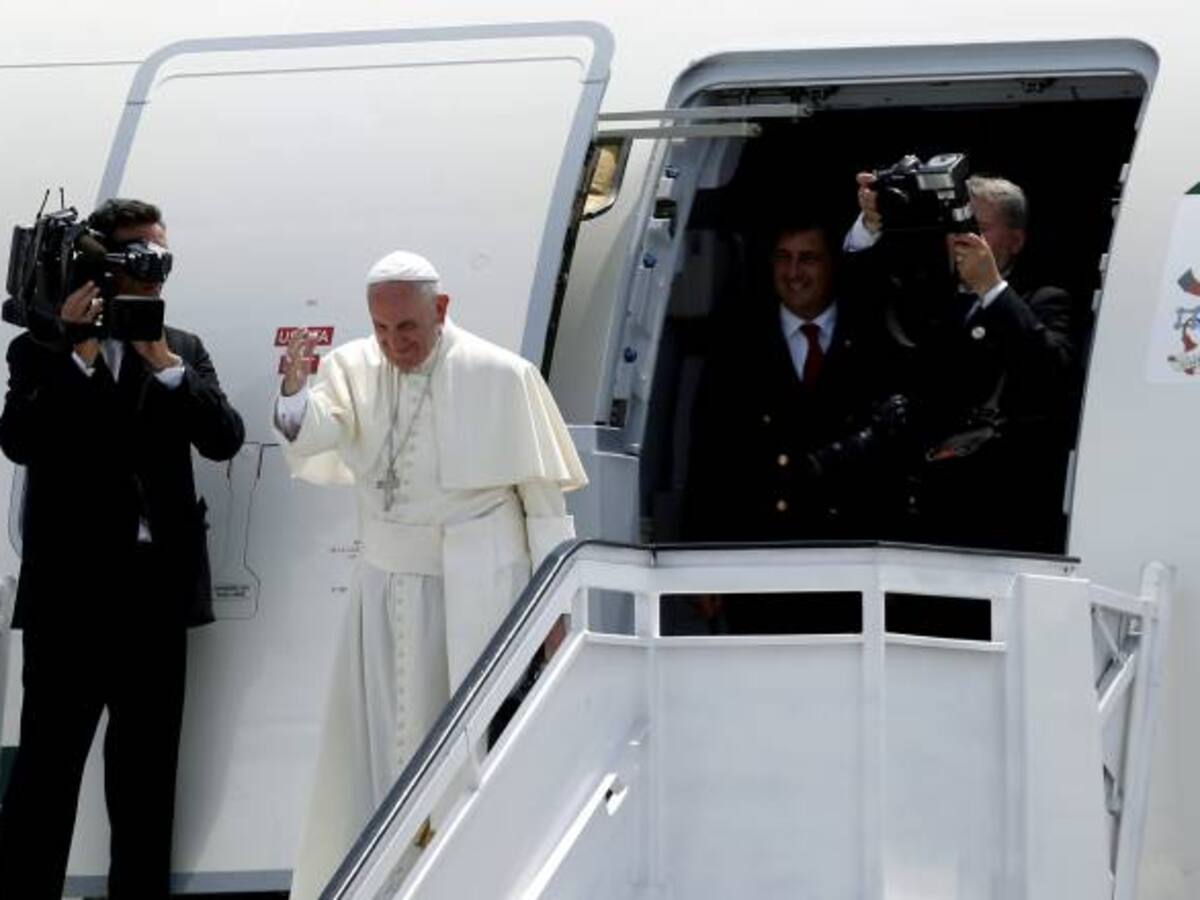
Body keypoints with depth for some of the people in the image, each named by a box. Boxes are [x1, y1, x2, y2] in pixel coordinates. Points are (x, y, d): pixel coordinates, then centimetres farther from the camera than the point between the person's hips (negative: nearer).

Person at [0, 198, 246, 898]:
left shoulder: (184, 350, 12)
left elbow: (225, 439, -2)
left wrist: (161, 360, -11)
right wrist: (78, 352, -15)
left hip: (157, 584, 3)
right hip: (70, 585, -3)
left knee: (147, 775, 9)